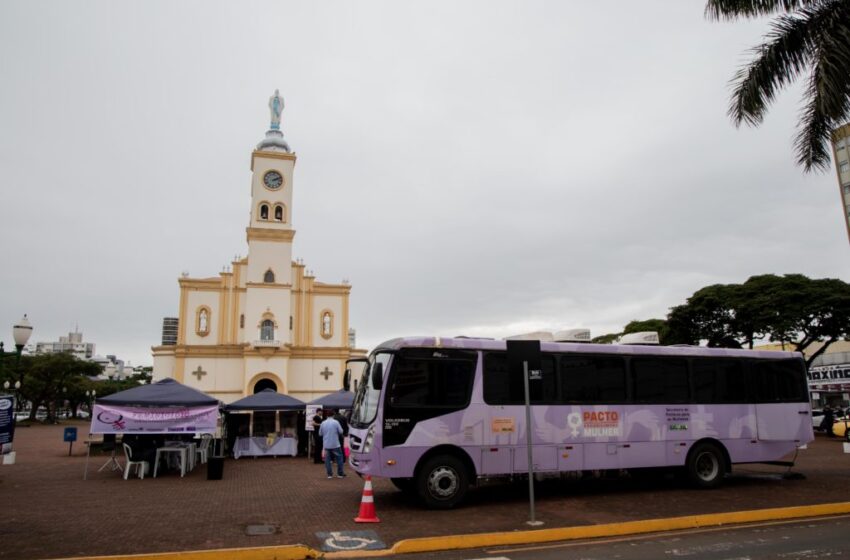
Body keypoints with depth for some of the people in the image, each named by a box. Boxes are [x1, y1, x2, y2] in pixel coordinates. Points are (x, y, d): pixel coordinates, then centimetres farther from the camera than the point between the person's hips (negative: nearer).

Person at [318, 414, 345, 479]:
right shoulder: (335, 422, -9)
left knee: (327, 459, 9)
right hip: (335, 444, -3)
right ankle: (340, 473, 11)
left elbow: (320, 433, 8)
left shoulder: (323, 423, 0)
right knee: (339, 458, 9)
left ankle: (329, 474, 8)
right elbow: (341, 431, -6)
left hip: (326, 444, 3)